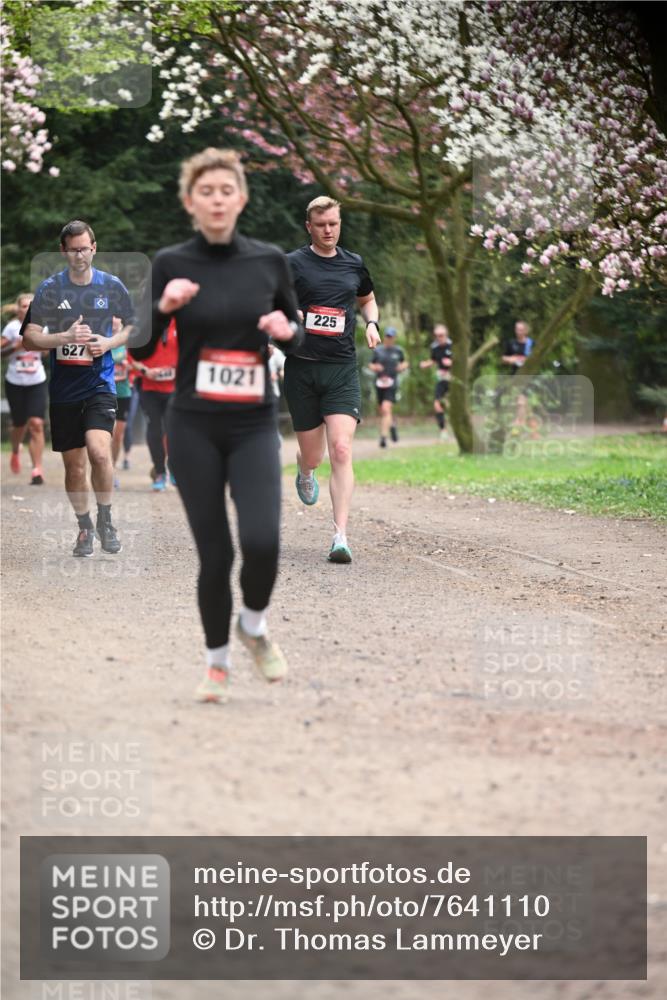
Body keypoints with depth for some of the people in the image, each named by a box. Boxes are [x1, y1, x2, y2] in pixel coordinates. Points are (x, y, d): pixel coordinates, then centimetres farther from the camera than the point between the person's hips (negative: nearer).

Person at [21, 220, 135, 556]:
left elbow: (132, 326, 14)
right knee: (74, 466, 6)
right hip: (63, 389, 1)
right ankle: (84, 527, 26)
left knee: (99, 452, -21)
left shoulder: (112, 286, 2)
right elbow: (29, 338, -2)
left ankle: (105, 520, 0)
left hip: (100, 384, -1)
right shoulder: (49, 288, -1)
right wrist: (66, 337, -19)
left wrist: (109, 343, -6)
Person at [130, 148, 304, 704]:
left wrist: (287, 329, -9)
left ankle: (254, 625, 15)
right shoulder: (171, 264, -1)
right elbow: (141, 350, 1)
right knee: (215, 553, -1)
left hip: (255, 426, 1)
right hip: (194, 427, -1)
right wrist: (163, 306, -17)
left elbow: (298, 339, 13)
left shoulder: (269, 261, 3)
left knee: (262, 542, -16)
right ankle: (217, 661, 21)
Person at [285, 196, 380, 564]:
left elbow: (368, 299, 30)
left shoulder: (354, 264, 11)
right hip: (301, 368, -1)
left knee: (341, 451, -14)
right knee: (312, 455, 7)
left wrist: (372, 323, 10)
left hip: (342, 369, 1)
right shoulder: (292, 264, -1)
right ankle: (304, 472, 48)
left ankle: (340, 537, -17)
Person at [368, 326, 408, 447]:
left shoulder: (398, 351, 4)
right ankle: (392, 424, 45)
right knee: (381, 411, 13)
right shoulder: (378, 350, 5)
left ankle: (383, 436, -19)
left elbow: (404, 362, 20)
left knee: (386, 409, -18)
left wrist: (402, 366, -1)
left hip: (392, 384, -3)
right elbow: (371, 365, 12)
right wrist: (375, 367, -10)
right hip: (380, 383, 3)